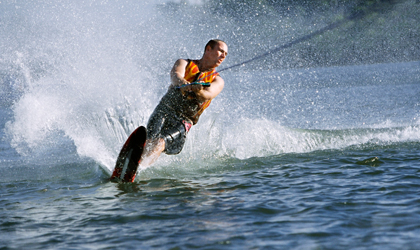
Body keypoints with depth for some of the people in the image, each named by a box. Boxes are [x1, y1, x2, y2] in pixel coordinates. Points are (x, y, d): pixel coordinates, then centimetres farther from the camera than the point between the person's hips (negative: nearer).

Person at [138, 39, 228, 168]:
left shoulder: (217, 81, 12)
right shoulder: (184, 63, 13)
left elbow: (207, 95, -12)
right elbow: (175, 75, -12)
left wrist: (198, 90, -37)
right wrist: (183, 83, -37)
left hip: (183, 122, -1)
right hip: (164, 110, 1)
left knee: (159, 143, -28)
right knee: (150, 141, -27)